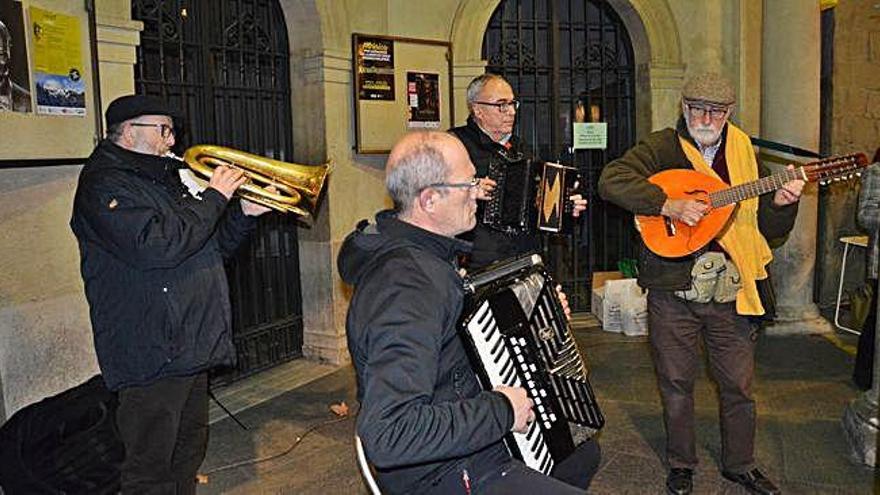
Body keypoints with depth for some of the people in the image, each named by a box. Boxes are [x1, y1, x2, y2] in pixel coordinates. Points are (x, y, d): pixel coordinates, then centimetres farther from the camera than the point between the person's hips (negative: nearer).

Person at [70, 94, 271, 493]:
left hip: (193, 347, 10)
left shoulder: (165, 180, 18)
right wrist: (214, 197, -18)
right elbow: (157, 246, -28)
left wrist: (245, 213, 5)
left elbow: (211, 247, 21)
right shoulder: (104, 183, -12)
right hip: (151, 353, -9)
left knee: (189, 453, 21)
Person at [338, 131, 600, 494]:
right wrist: (501, 411, -28)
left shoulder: (422, 250, 3)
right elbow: (388, 434, -39)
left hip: (469, 435, 10)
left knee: (584, 449, 25)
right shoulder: (406, 284, -31)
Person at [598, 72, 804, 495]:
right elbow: (611, 180, -19)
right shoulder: (660, 147, -1)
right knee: (676, 384, 11)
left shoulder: (744, 154, 9)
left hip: (731, 289, 3)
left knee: (739, 384, 12)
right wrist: (669, 205, -26)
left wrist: (781, 202, -10)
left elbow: (771, 229, 12)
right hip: (672, 289, -2)